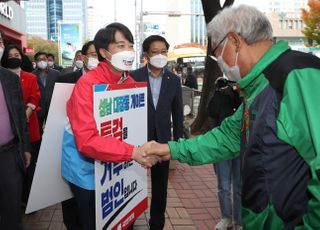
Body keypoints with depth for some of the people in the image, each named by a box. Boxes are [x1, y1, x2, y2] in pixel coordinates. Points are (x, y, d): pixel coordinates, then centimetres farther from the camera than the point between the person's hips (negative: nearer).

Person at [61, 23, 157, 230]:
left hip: (113, 164, 6)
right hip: (86, 165, -6)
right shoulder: (88, 83, -25)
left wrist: (143, 148, -10)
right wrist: (132, 152, -37)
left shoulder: (130, 82, -4)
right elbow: (86, 140, -32)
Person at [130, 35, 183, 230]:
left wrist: (178, 141, 4)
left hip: (162, 139, 2)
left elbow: (177, 113, 6)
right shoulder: (134, 77, -6)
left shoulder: (174, 80, 2)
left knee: (160, 186, 13)